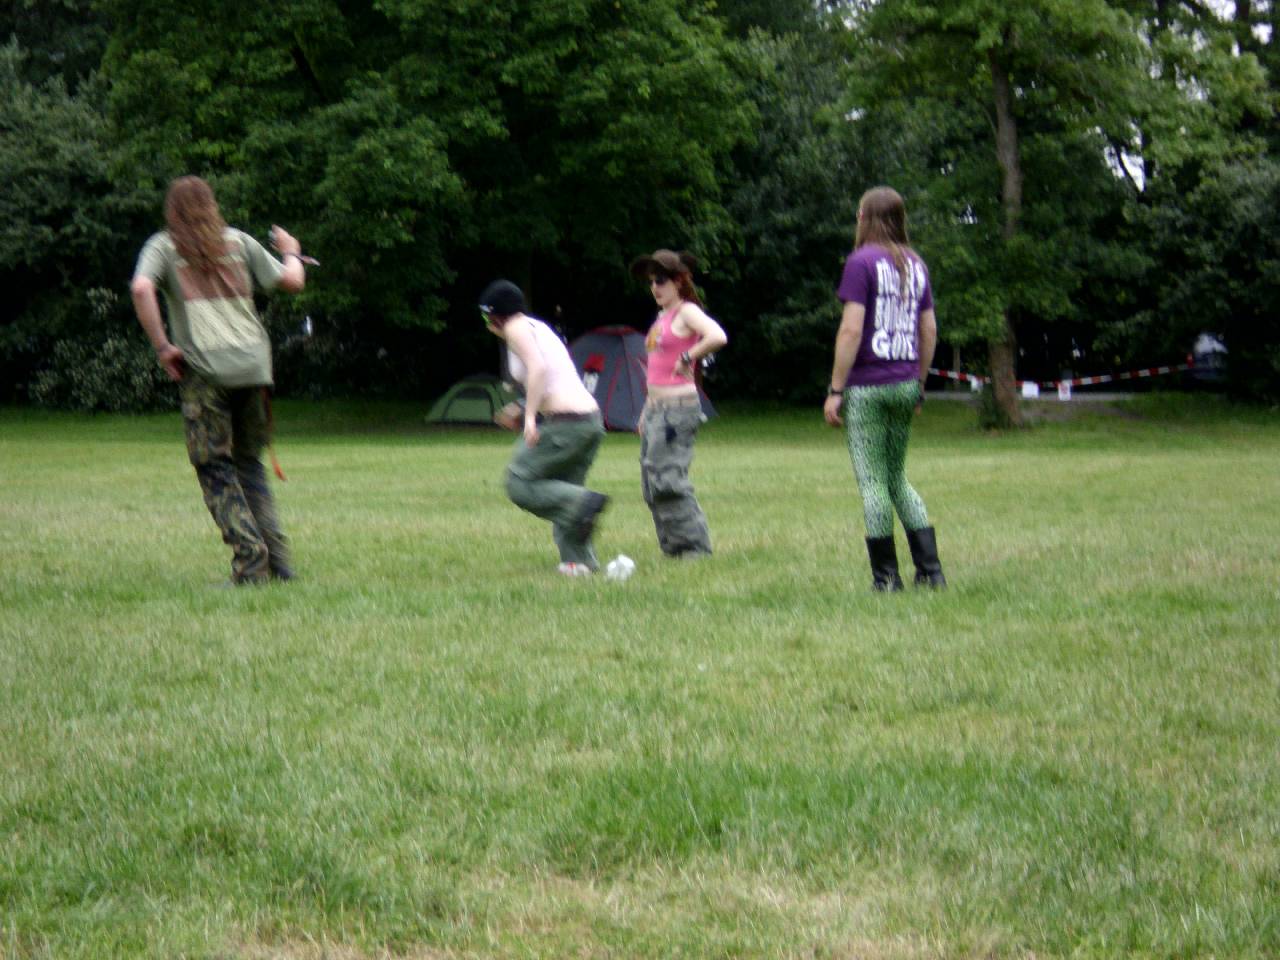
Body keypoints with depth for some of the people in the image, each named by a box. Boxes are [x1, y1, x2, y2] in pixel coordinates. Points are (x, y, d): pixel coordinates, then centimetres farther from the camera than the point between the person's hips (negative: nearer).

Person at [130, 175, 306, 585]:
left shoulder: (163, 247, 7)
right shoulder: (239, 242, 15)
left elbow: (141, 288, -13)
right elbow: (291, 281, 15)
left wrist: (162, 346, -7)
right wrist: (291, 253, 36)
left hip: (205, 370, -3)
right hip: (253, 366, 3)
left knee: (216, 470, 1)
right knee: (250, 465, 15)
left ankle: (250, 562, -10)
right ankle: (277, 558, 5)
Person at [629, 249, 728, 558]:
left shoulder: (687, 312, -9)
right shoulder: (663, 316, 18)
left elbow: (717, 337, -30)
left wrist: (687, 359, -19)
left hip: (678, 407, -10)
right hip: (656, 408, 10)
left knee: (667, 480, -14)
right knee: (652, 485, 8)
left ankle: (696, 547, -9)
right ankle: (673, 547, 13)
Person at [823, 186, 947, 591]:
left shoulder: (862, 262, -9)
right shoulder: (916, 265, 10)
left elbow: (851, 329, -15)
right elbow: (929, 330, 12)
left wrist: (835, 390, -12)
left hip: (867, 386, -6)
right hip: (905, 384, 6)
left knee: (872, 482, 0)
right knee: (898, 479, 16)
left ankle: (886, 576, 1)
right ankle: (930, 569, 7)